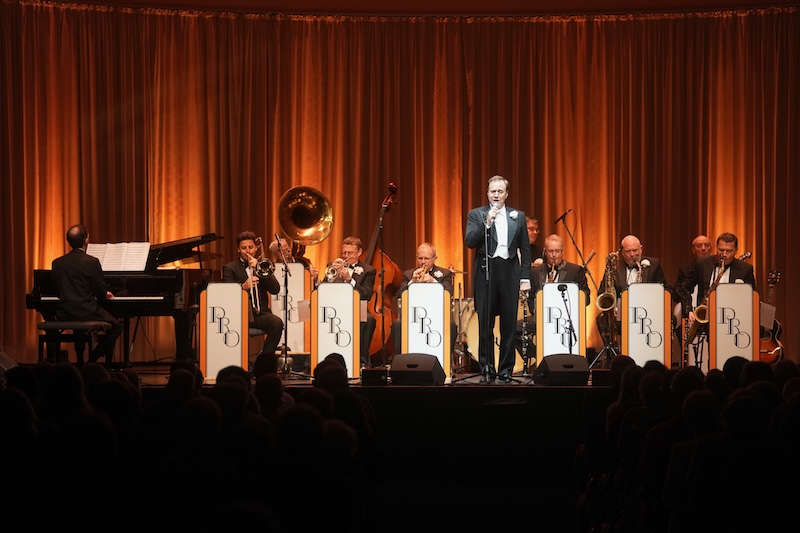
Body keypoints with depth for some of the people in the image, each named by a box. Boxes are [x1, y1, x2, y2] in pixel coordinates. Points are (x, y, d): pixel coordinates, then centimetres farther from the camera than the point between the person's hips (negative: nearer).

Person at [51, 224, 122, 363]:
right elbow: (101, 293, -8)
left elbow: (59, 291, 11)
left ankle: (80, 361, 30)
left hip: (64, 315, 6)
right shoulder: (92, 262, -12)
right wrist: (105, 295, 18)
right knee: (116, 326, 16)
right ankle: (93, 358, 7)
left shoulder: (57, 263, 3)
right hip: (87, 313, -5)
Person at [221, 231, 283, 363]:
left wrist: (258, 270, -5)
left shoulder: (263, 266, 18)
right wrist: (243, 287, -26)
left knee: (277, 323, -28)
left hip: (260, 313, 3)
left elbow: (276, 290, 3)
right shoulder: (230, 268, 9)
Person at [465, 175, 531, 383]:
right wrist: (486, 223, -18)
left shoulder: (518, 216, 13)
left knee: (509, 324, 3)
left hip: (509, 273, 2)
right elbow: (469, 242, -7)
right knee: (485, 324, 1)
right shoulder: (476, 215, 6)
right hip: (486, 273, -2)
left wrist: (525, 277, 6)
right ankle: (487, 370, 8)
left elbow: (525, 249, 12)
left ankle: (506, 370, 10)